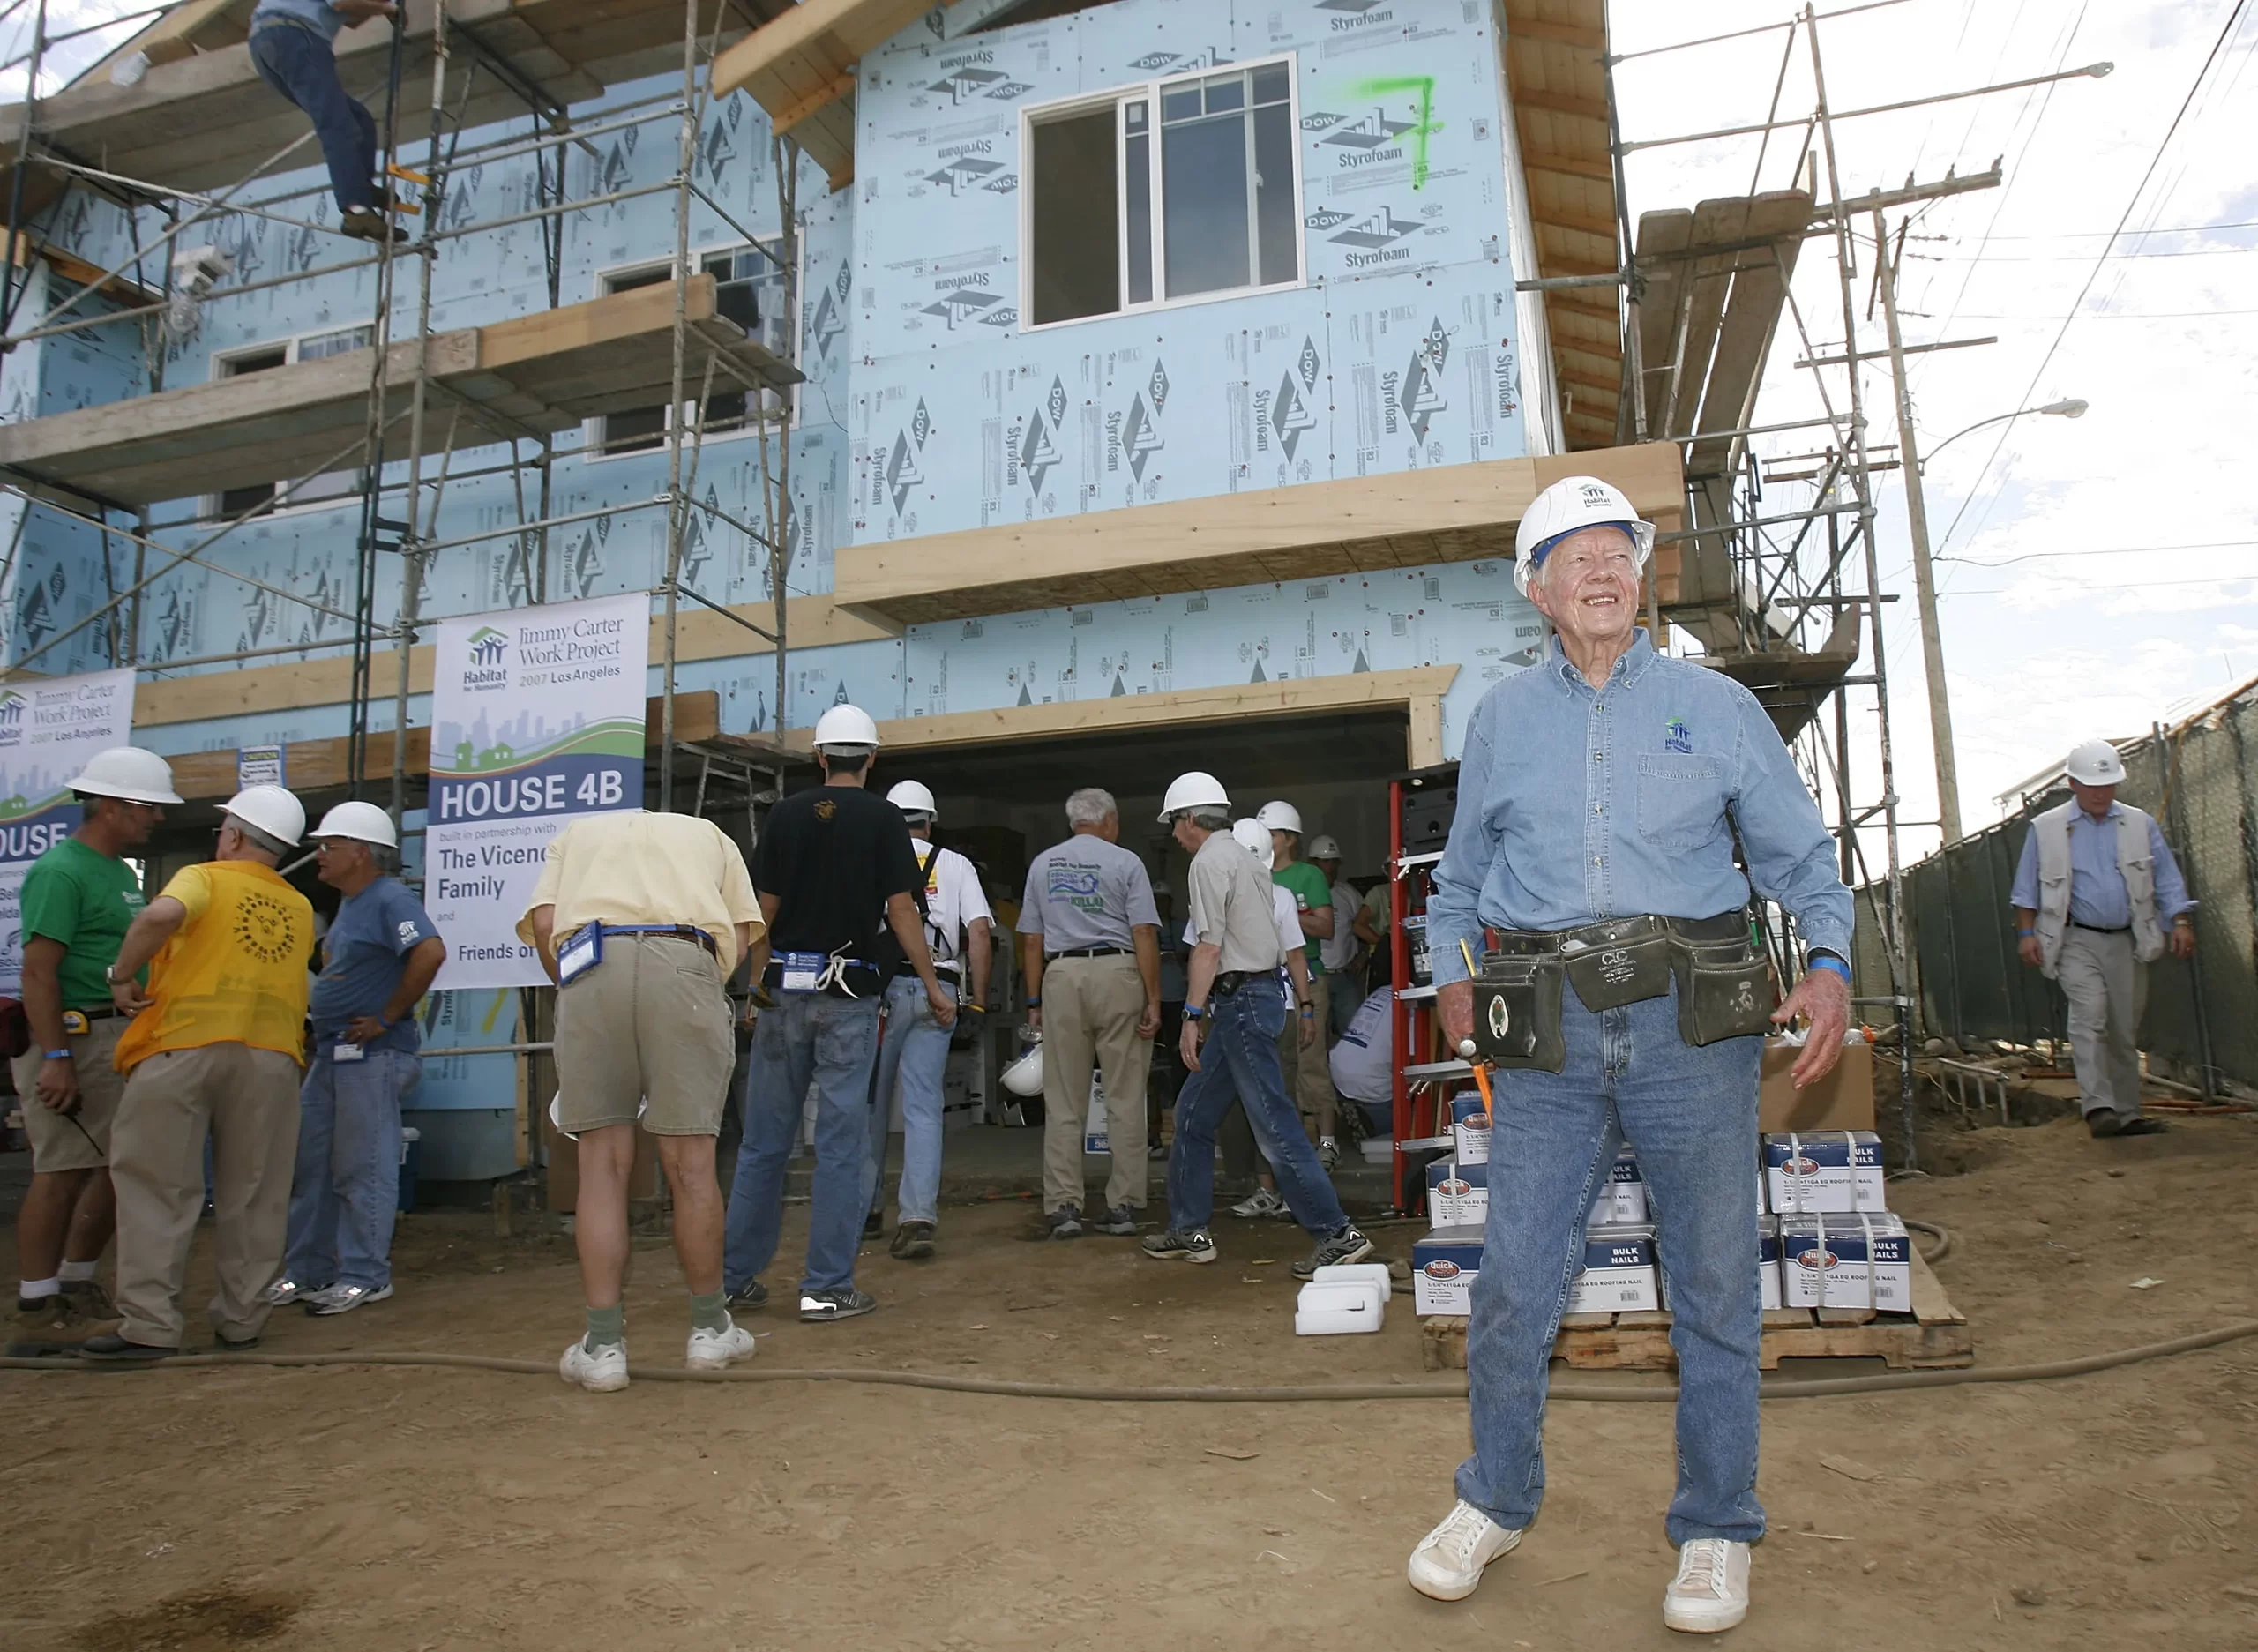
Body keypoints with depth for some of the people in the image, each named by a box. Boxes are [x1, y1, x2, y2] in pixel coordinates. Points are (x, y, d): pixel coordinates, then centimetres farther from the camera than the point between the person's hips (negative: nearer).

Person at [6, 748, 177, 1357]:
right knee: (63, 1172, -5)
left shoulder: (121, 872, 17)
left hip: (118, 1042, 9)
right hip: (73, 1038, -9)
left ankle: (76, 1288, 26)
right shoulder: (60, 872, -12)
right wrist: (56, 1058, -23)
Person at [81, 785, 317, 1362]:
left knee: (157, 1188, 4)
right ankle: (241, 1320, 14)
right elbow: (267, 972, 14)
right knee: (251, 1195, 10)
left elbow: (162, 914, -19)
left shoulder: (204, 878, 2)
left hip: (183, 1045, -3)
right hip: (271, 1054, 4)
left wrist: (123, 975, -7)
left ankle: (150, 1325, 3)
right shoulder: (299, 909, 16)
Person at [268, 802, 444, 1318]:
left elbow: (431, 952, -29)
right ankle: (307, 1271, 24)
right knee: (310, 1165, 14)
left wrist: (388, 1017, -22)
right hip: (330, 1053, 10)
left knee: (362, 1169, -3)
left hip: (372, 1055, -10)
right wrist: (318, 1040, 17)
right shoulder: (348, 904, 16)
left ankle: (366, 1276, 7)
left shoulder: (390, 900, -14)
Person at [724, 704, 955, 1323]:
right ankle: (827, 1287, 5)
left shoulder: (787, 813, 6)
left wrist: (758, 985, 14)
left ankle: (736, 1276, 19)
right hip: (849, 993, -3)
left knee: (763, 1139, 11)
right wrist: (934, 988, 0)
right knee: (841, 1142, 2)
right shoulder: (883, 818, -2)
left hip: (784, 988, 3)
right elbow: (901, 909, -7)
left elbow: (765, 907, 6)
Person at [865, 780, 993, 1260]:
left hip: (880, 987, 0)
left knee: (870, 1102, 14)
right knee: (923, 1108, 1)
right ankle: (917, 1218, -8)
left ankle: (865, 1207, 24)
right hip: (937, 992, 1)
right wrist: (978, 1001, 2)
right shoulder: (957, 866, 9)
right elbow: (980, 932, 0)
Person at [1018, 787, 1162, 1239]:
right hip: (1117, 973, -2)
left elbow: (1031, 939, 12)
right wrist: (1153, 1000, -4)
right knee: (1124, 1100, 4)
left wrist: (1034, 1000, 17)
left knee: (1063, 1102, 5)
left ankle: (1063, 1207, 3)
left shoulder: (1042, 865, 13)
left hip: (1062, 976, 2)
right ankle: (1124, 1206, 6)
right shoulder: (1126, 863, 3)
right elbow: (1145, 934, -5)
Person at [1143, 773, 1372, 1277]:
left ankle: (1337, 1234, -6)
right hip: (1258, 992, 10)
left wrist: (1192, 1015, -16)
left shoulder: (1208, 862, -9)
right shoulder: (1243, 857, 20)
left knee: (1274, 1124, -9)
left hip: (1241, 1000, -10)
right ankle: (1189, 1232, 21)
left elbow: (1209, 947, -17)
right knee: (1193, 1115, 14)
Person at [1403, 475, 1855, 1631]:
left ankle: (1715, 1530, 27)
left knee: (1713, 1285, 7)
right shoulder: (1501, 718, 13)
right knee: (1513, 1284, 3)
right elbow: (1460, 880, 21)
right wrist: (1452, 975, 6)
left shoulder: (1716, 707, 9)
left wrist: (1829, 964, -8)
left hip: (1692, 1025, 0)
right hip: (1547, 1037, 1)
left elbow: (1801, 858, 9)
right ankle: (1495, 1501, 26)